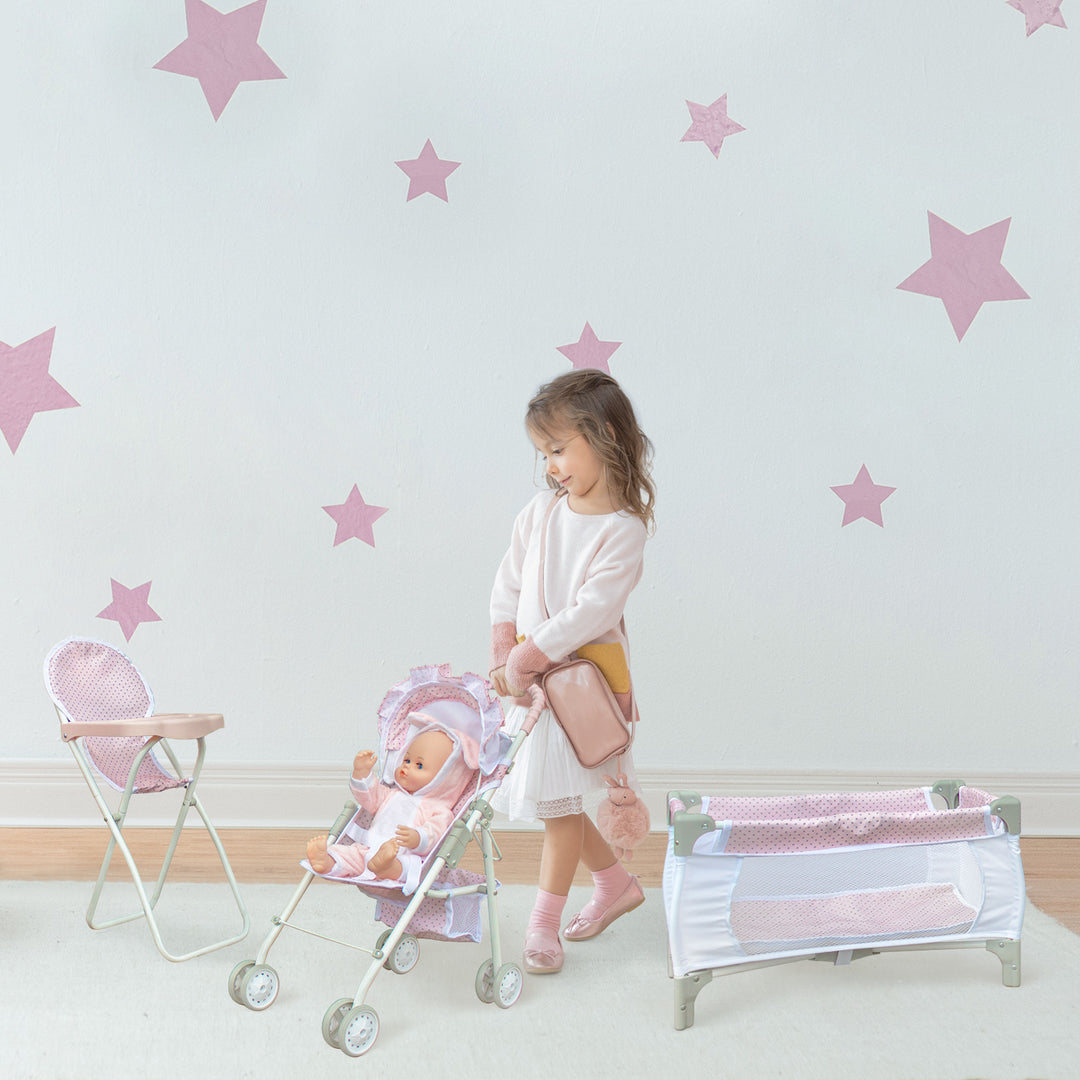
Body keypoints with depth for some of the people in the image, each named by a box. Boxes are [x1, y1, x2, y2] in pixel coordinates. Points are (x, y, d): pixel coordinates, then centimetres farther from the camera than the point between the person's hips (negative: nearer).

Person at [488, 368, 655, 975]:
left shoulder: (623, 529, -15)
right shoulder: (541, 513, 3)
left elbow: (591, 612, -23)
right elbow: (508, 586, 6)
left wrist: (525, 659, -23)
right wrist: (504, 657, -6)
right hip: (530, 674, 7)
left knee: (560, 801, -1)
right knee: (554, 798, 15)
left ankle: (544, 924, 14)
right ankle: (617, 883, 36)